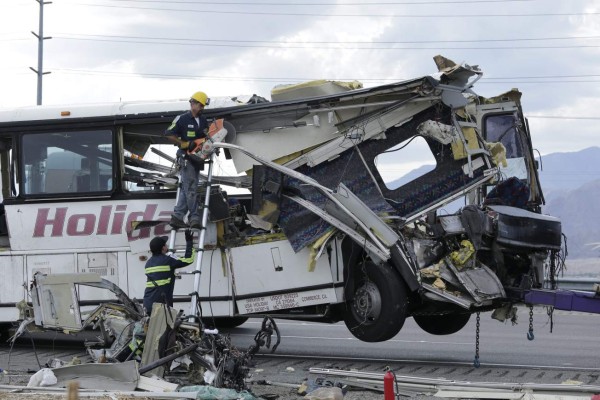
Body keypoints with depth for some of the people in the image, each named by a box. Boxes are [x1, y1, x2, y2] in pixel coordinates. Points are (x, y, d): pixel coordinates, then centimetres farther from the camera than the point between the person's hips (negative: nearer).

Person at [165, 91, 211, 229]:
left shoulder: (203, 120, 13)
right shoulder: (182, 119, -7)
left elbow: (208, 137, 22)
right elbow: (169, 134, -10)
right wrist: (184, 144, -16)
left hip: (198, 158, 7)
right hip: (186, 157, -7)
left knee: (186, 188, 7)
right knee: (191, 188, -9)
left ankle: (177, 217, 11)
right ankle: (195, 217, -9)